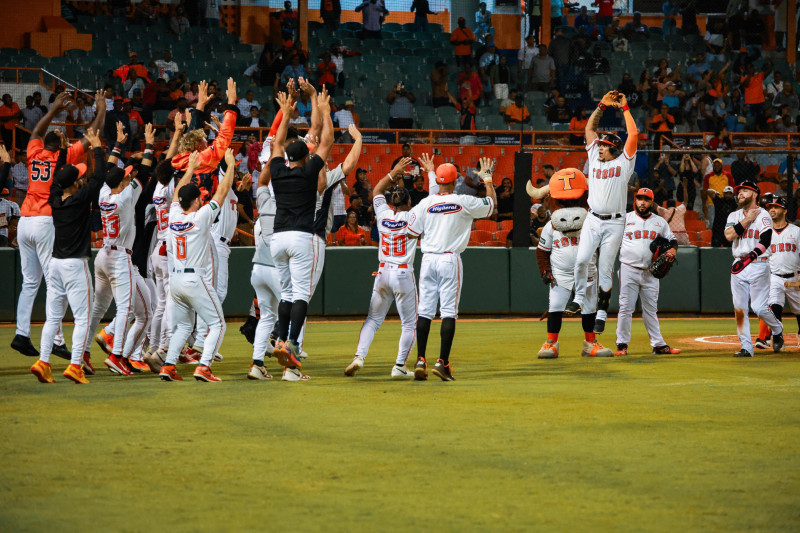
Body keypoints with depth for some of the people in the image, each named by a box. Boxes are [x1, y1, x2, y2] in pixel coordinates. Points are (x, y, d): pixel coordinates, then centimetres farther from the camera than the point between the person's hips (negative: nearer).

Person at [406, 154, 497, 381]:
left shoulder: (425, 204, 0)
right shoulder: (464, 203, -5)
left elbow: (412, 233, 6)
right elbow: (492, 203, 10)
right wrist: (487, 177, 23)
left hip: (428, 259, 2)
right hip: (450, 260, -2)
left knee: (425, 311, 5)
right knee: (449, 312, -1)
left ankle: (421, 360, 1)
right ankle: (443, 362, -8)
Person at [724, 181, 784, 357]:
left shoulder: (763, 215, -2)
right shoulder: (734, 216, 14)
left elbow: (765, 241, -14)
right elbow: (729, 235, -4)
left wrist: (748, 258, -20)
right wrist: (748, 219, -4)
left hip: (758, 265, -5)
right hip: (739, 266, 5)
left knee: (759, 308, -9)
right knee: (739, 309, -2)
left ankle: (777, 330, 19)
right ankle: (746, 347, 2)